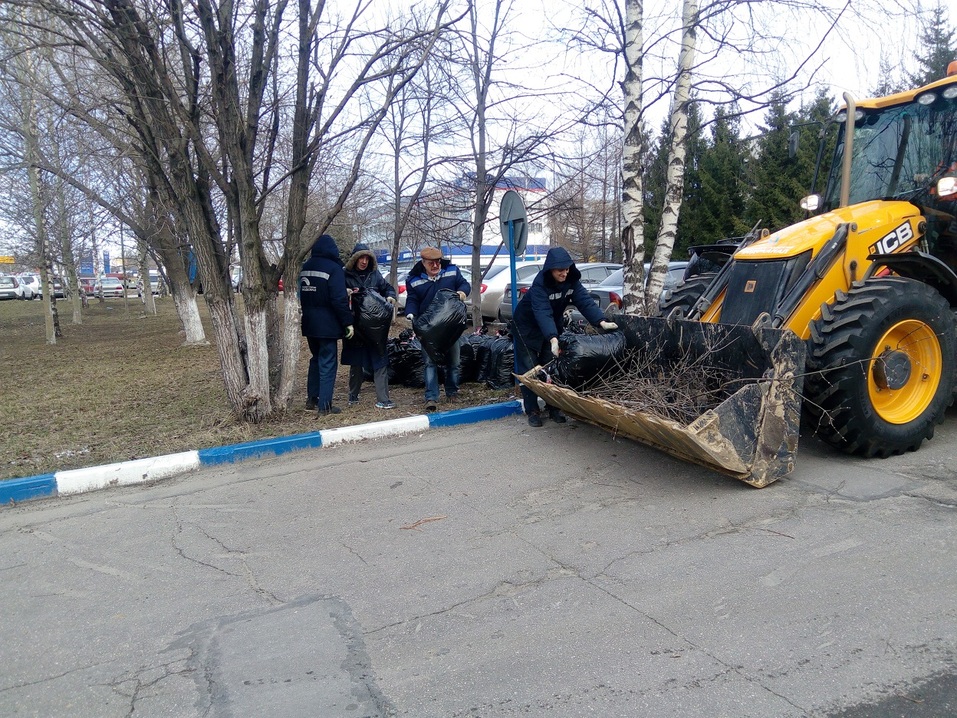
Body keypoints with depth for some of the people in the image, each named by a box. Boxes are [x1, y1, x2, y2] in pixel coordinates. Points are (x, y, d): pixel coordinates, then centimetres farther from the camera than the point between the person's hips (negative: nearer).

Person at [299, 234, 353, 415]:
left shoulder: (304, 268, 9)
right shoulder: (334, 269, -13)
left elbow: (300, 296, 16)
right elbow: (339, 299, -18)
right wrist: (348, 322, -14)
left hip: (309, 323, 7)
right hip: (327, 324, -7)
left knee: (316, 359, 20)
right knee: (328, 363, -1)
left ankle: (311, 398, 25)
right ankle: (324, 405, -1)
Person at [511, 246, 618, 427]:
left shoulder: (571, 280, -15)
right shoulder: (540, 284, -32)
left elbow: (584, 300, -25)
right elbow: (543, 313, -43)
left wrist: (601, 322, -41)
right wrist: (553, 338, -57)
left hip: (552, 327, 5)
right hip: (527, 327, -5)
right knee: (529, 369, -6)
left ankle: (553, 408, 14)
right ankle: (532, 411, 2)